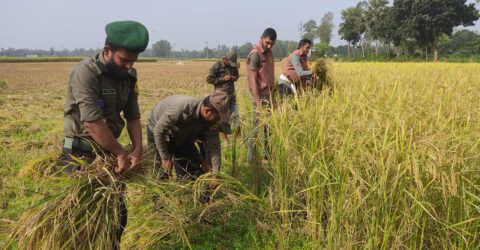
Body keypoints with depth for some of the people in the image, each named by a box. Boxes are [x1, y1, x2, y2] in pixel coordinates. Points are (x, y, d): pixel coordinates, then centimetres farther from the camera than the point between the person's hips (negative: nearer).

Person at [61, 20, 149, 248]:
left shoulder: (129, 75, 2)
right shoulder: (85, 72, -20)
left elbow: (133, 116, 5)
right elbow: (93, 123, -25)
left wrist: (137, 150, -9)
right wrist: (121, 154, -19)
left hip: (108, 150, 7)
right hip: (81, 152, -7)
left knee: (118, 212, 13)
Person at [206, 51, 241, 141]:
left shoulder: (233, 66, 9)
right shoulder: (217, 66, -9)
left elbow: (237, 75, 26)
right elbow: (209, 79, -9)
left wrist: (235, 78, 1)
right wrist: (223, 79, -15)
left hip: (231, 94, 5)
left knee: (236, 115, 6)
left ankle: (239, 137, 16)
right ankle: (225, 138, 11)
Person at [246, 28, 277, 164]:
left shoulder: (269, 53, 14)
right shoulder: (255, 54, -12)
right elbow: (253, 81, -16)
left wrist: (273, 97, 15)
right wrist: (258, 103, -19)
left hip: (269, 95, 8)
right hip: (260, 96, -8)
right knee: (257, 128, -3)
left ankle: (267, 156, 20)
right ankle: (252, 158, 7)